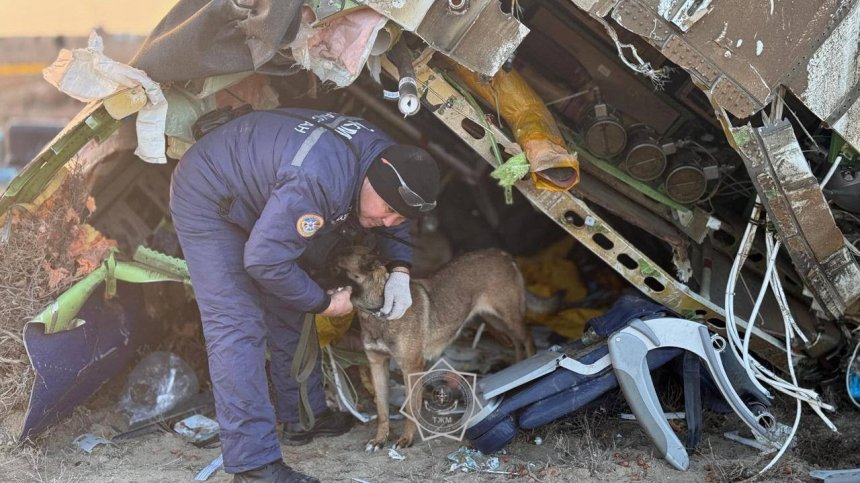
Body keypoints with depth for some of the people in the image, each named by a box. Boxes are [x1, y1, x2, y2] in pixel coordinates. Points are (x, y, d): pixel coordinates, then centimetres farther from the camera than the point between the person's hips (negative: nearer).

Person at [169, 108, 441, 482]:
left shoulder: (389, 158, -11)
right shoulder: (319, 181, -40)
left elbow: (393, 227, 10)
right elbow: (264, 260, -34)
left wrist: (399, 272, -8)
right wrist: (324, 303, -20)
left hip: (257, 196, 9)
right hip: (207, 199, -9)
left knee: (289, 314, 13)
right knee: (237, 327, -16)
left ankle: (303, 418, 28)